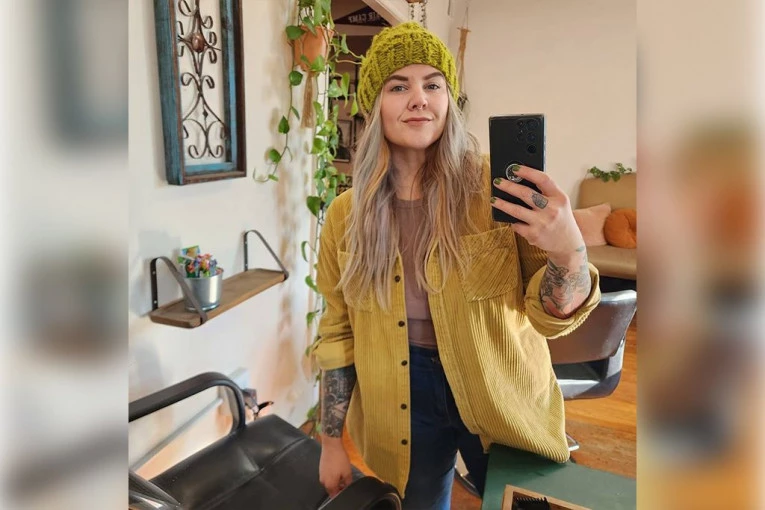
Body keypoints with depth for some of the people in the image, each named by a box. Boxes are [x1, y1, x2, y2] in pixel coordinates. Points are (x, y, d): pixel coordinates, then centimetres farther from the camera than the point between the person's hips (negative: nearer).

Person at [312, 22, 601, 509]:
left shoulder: (498, 188, -14)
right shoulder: (346, 214, -6)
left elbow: (550, 316, -12)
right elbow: (338, 333, 2)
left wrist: (569, 252, -34)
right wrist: (332, 441, 6)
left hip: (500, 400, -1)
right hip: (402, 402, 2)